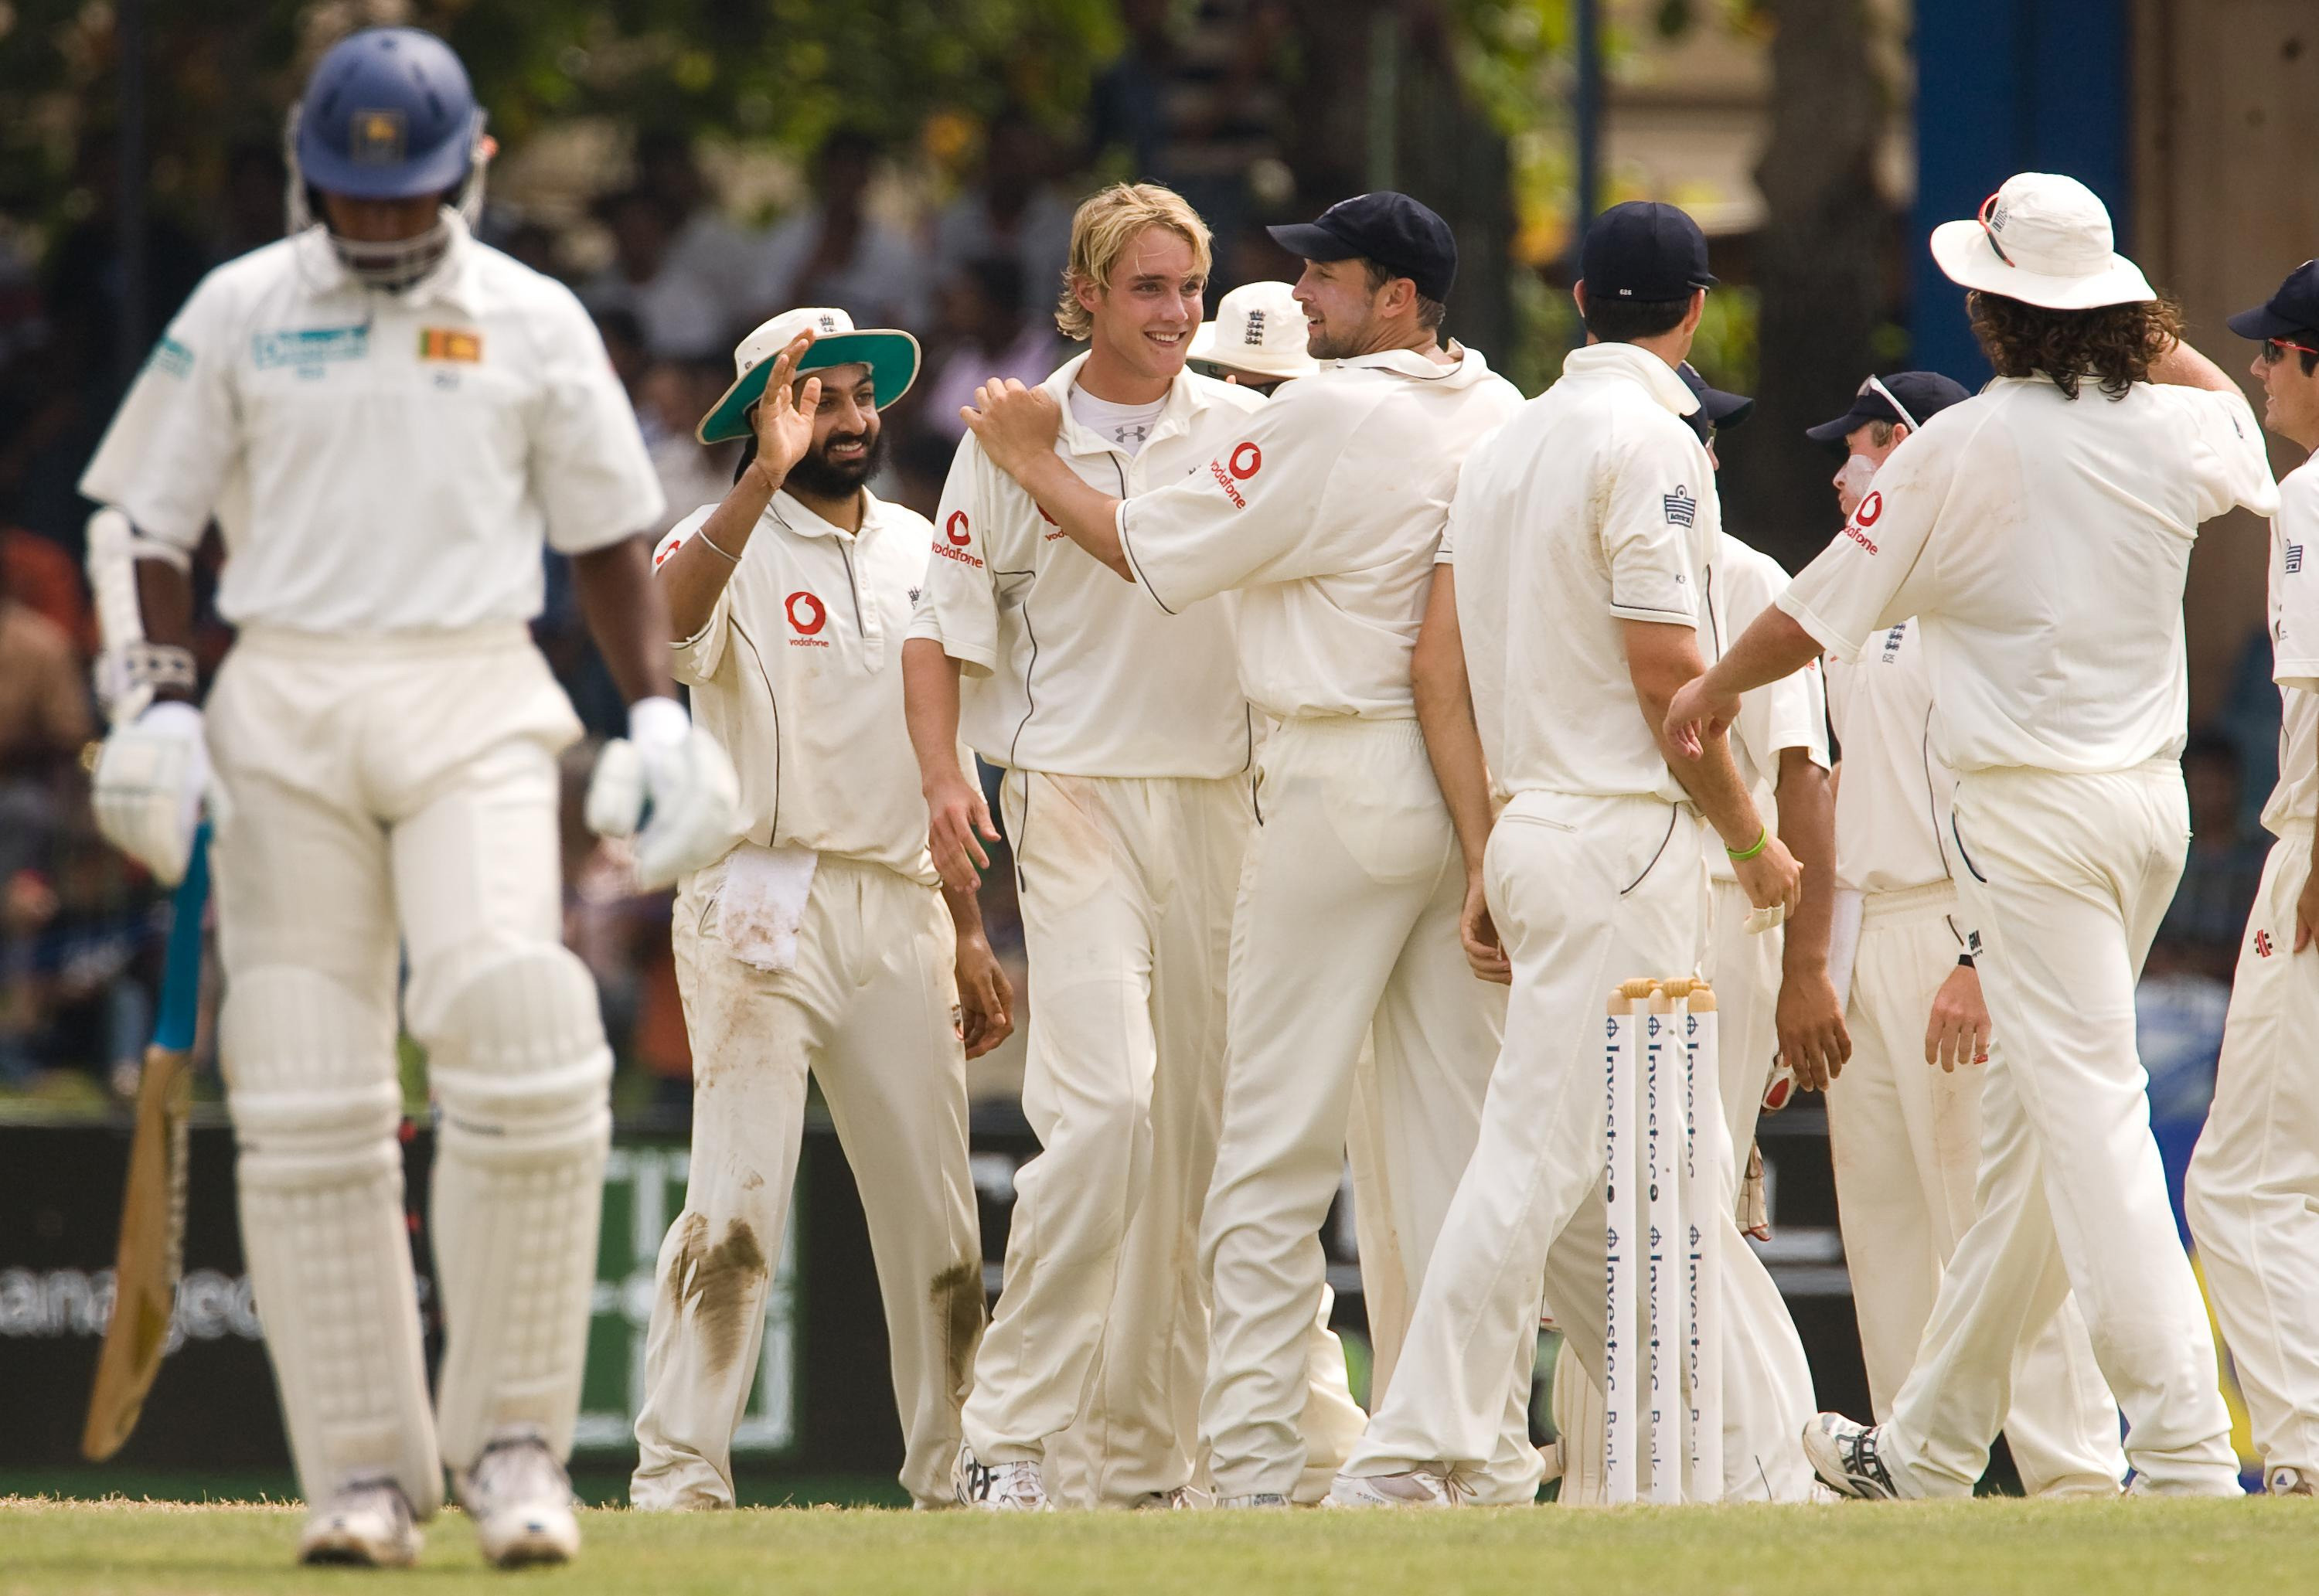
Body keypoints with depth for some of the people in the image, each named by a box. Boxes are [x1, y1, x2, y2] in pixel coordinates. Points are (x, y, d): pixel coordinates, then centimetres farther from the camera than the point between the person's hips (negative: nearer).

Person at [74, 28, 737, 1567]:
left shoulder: (534, 323, 8)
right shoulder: (239, 313, 7)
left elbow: (610, 530, 14)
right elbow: (145, 518, 9)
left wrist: (659, 715, 2)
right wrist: (161, 702, -5)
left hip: (474, 703, -1)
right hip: (285, 708, 1)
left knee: (517, 1029, -20)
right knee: (307, 1095, -3)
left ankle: (512, 1437, -9)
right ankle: (364, 1474, 2)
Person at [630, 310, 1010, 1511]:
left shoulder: (914, 549, 16)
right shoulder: (727, 540, -3)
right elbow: (666, 627, -27)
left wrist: (968, 932, 17)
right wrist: (765, 476, -32)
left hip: (899, 914, 5)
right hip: (760, 910, -5)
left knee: (937, 1211, 5)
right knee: (737, 1198, -13)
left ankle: (952, 1467, 15)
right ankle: (679, 1468, -11)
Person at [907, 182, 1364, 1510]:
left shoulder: (1246, 433, 8)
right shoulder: (1014, 440, 3)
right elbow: (944, 626, 4)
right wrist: (945, 775, -11)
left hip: (1223, 803, 4)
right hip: (1077, 800, -3)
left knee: (1207, 1131, 4)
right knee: (1105, 1107, -18)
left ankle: (1146, 1450, 13)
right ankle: (1014, 1431, -13)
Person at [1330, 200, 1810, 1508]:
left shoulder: (1507, 446, 15)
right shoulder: (1650, 443, -10)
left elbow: (1440, 661, 12)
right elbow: (1666, 674, -15)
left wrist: (1487, 858, 11)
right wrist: (1756, 842, -4)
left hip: (1530, 830, 9)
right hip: (1624, 840, -9)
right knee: (1548, 1156, -10)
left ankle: (1752, 1463, 15)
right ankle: (1412, 1461, -14)